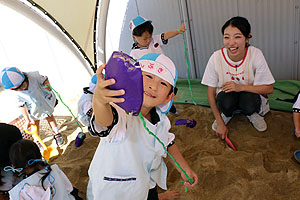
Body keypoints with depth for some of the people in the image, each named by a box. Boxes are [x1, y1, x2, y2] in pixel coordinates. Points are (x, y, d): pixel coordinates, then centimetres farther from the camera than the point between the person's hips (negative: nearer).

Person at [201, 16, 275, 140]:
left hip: (250, 95, 0)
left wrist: (241, 87, -28)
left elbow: (269, 89, -14)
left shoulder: (256, 55, -22)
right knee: (226, 101, -33)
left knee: (249, 104, -33)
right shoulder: (216, 58, -22)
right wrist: (220, 123, -12)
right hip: (227, 99, 0)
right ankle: (226, 115, 4)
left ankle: (252, 114, 6)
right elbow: (211, 93, -13)